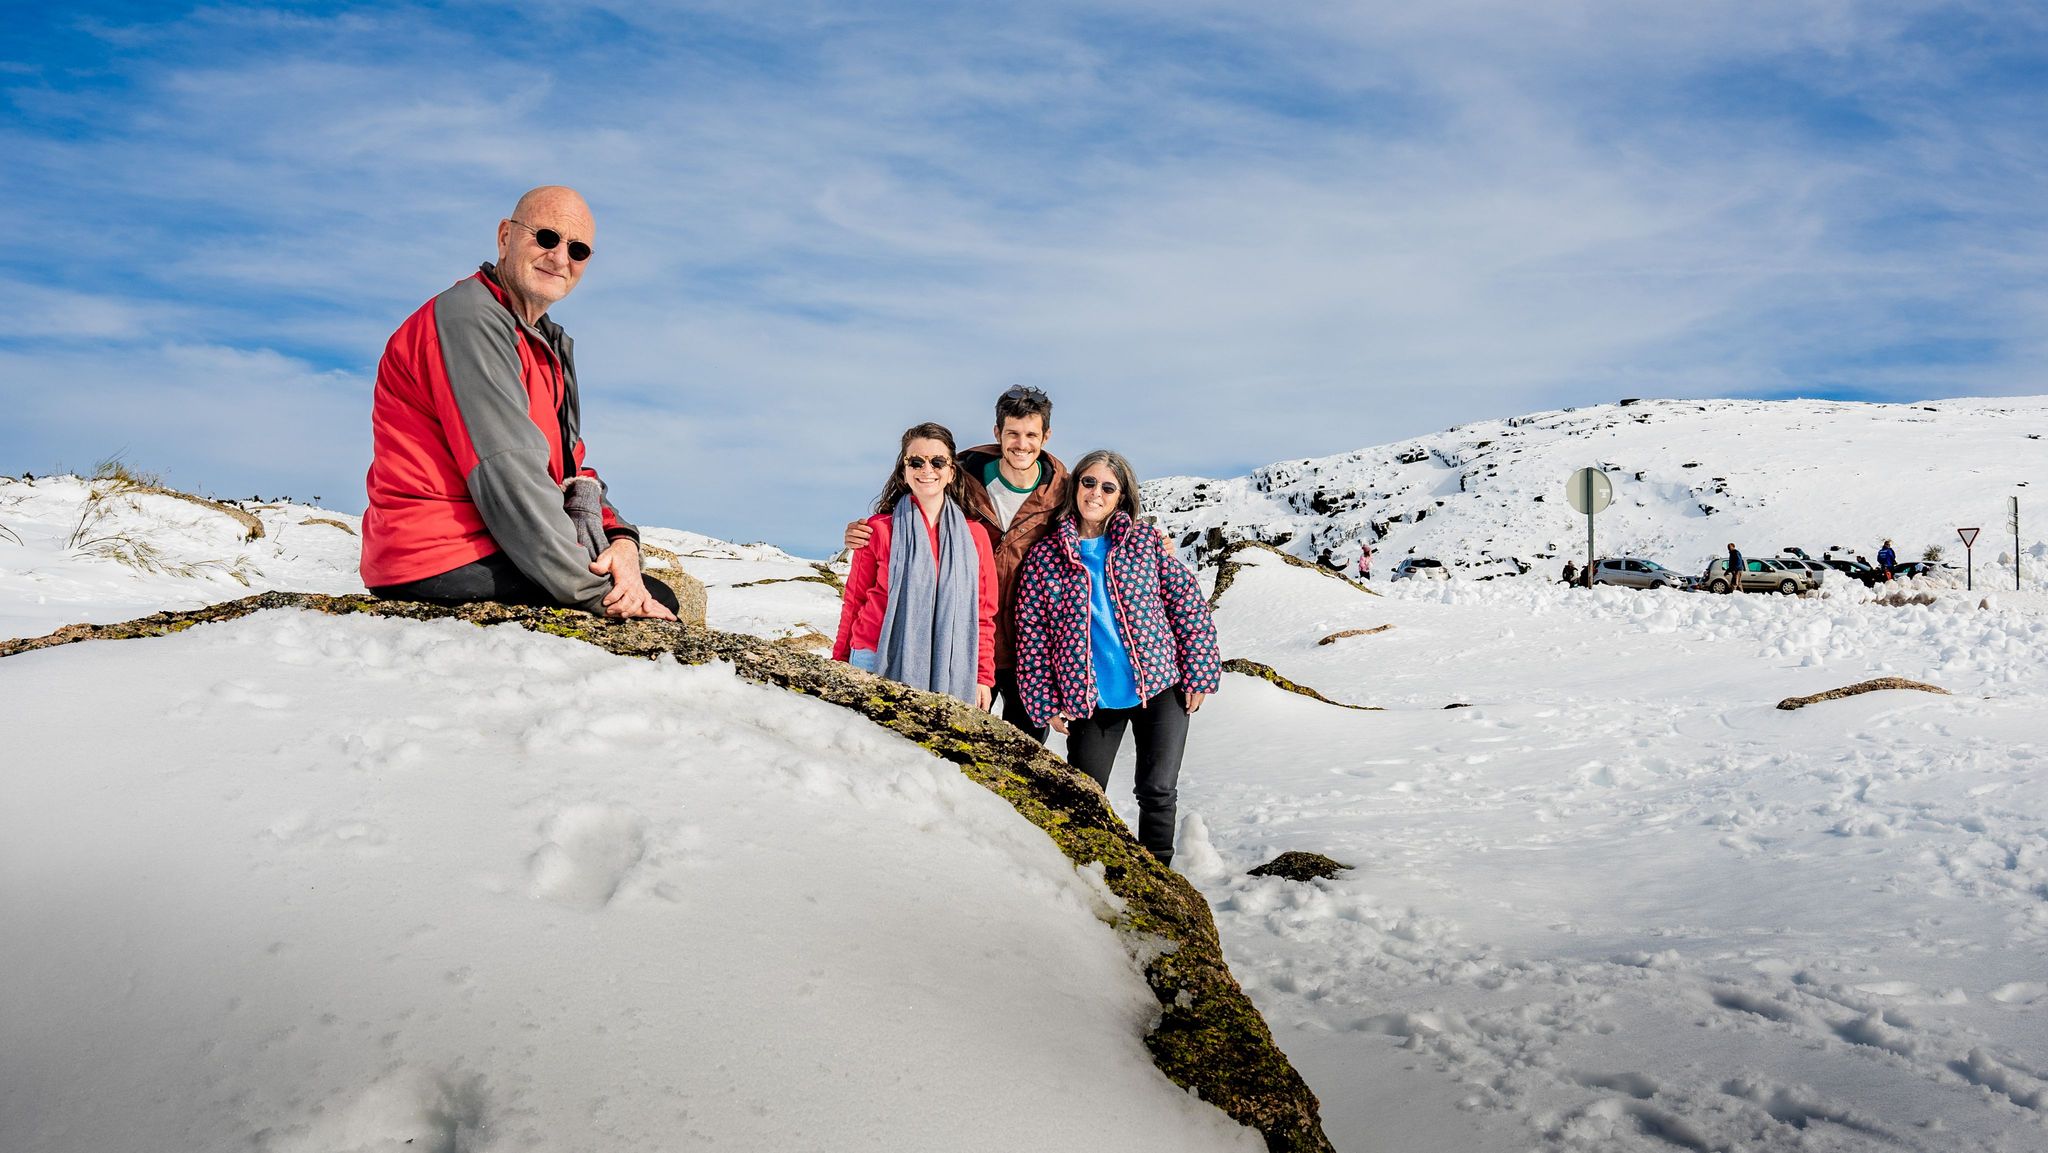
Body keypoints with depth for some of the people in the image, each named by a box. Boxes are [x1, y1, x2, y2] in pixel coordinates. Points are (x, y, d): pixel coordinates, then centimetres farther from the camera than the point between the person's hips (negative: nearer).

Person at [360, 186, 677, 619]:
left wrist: (619, 538, -9)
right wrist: (595, 592, -22)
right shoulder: (469, 319, -12)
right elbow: (507, 475, -21)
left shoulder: (545, 344, 20)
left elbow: (568, 474, 12)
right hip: (443, 562, -10)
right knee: (657, 602, -15)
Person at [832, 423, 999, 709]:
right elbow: (854, 600, 8)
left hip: (947, 674, 1)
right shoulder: (880, 528, 3)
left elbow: (983, 614, 10)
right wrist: (840, 664, 6)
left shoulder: (975, 535, 8)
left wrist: (983, 677, 5)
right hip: (878, 665, -1)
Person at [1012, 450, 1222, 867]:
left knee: (1158, 791, 3)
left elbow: (1189, 605, 2)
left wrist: (1198, 675, -3)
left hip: (1160, 687, 0)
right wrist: (1045, 703, -1)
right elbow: (1032, 635, 1)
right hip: (1090, 699, 0)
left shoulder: (1147, 541, 1)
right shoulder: (1045, 556, 0)